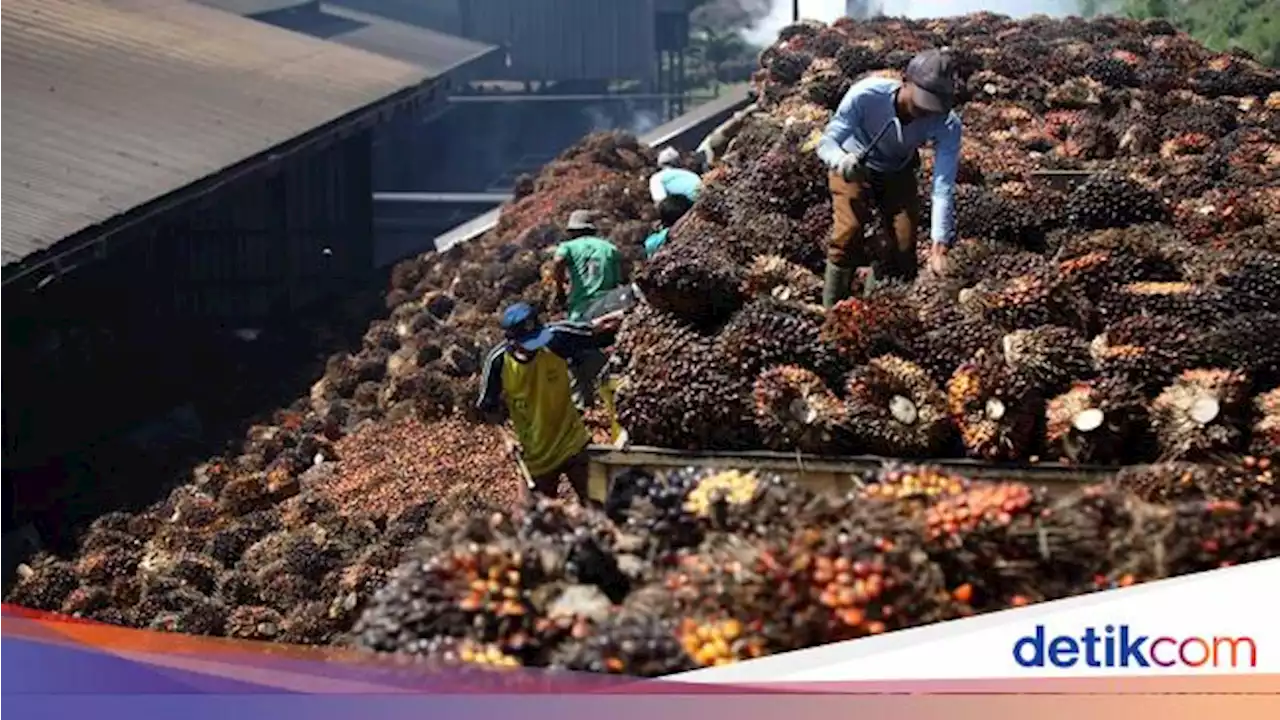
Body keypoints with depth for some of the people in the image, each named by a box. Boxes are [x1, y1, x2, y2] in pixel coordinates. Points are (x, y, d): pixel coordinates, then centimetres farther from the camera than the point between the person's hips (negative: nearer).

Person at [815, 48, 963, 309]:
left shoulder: (947, 125, -33)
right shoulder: (866, 95, -39)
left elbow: (943, 187, -35)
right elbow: (827, 141, -33)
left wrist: (940, 243, -46)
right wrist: (841, 160, -57)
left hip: (898, 173, 2)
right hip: (853, 167, -2)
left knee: (905, 243, -4)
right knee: (849, 232, -20)